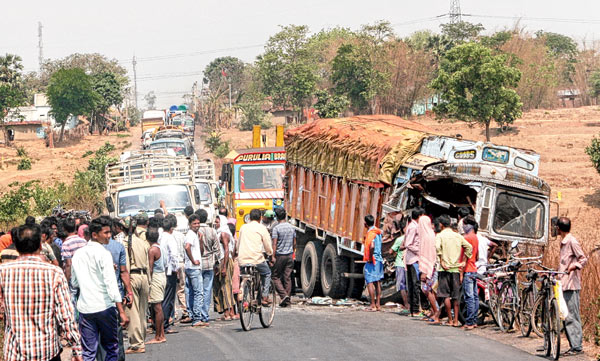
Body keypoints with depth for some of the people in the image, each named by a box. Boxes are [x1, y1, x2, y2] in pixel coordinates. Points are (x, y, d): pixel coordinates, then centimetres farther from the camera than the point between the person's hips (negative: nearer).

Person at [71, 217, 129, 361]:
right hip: (105, 307, -5)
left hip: (85, 308, 5)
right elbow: (111, 283, -17)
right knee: (111, 348, 9)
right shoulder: (103, 254, -10)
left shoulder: (78, 254, 10)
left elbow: (74, 283, 21)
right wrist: (121, 311, -19)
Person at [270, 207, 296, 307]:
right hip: (290, 256, 5)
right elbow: (294, 243, 13)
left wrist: (273, 256, -14)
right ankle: (288, 299, 7)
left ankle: (283, 295, -13)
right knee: (287, 278, 7)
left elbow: (274, 244, -15)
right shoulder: (291, 227, 6)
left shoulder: (276, 228, -11)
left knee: (276, 277, 4)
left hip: (280, 255, -5)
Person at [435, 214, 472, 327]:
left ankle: (450, 320, -2)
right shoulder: (458, 236, 9)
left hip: (445, 269, -4)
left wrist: (441, 261, -15)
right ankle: (456, 320, 8)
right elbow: (469, 247, 2)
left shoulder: (440, 235, -4)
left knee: (446, 295, 0)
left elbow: (438, 247, -22)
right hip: (456, 268, 4)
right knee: (455, 296, 9)